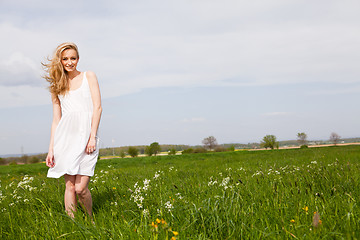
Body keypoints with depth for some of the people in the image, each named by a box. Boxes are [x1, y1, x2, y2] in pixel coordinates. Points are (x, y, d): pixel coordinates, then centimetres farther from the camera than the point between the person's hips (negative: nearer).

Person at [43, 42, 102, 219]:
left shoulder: (88, 77, 11)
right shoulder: (57, 86, 19)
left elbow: (97, 107, 2)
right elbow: (56, 119, 17)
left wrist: (92, 137, -9)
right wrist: (51, 149, 9)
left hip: (86, 135, -3)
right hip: (66, 135, 3)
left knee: (81, 188, -9)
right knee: (70, 186, -2)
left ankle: (90, 221, 16)